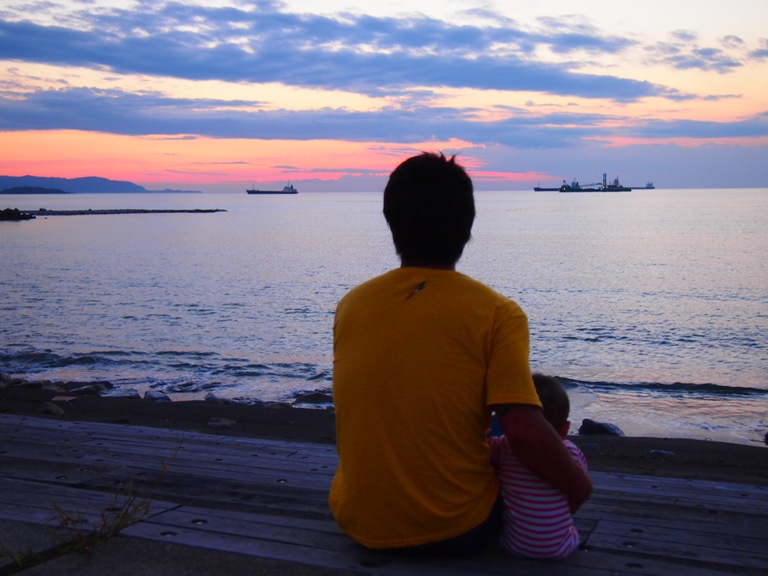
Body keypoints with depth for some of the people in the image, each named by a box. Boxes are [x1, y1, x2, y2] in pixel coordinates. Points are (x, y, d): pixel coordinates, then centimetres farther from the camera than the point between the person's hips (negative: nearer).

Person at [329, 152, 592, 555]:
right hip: (457, 532, -4)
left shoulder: (350, 306, -2)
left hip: (360, 524, 4)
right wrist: (578, 484, -5)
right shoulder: (497, 314, -15)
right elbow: (524, 431, -23)